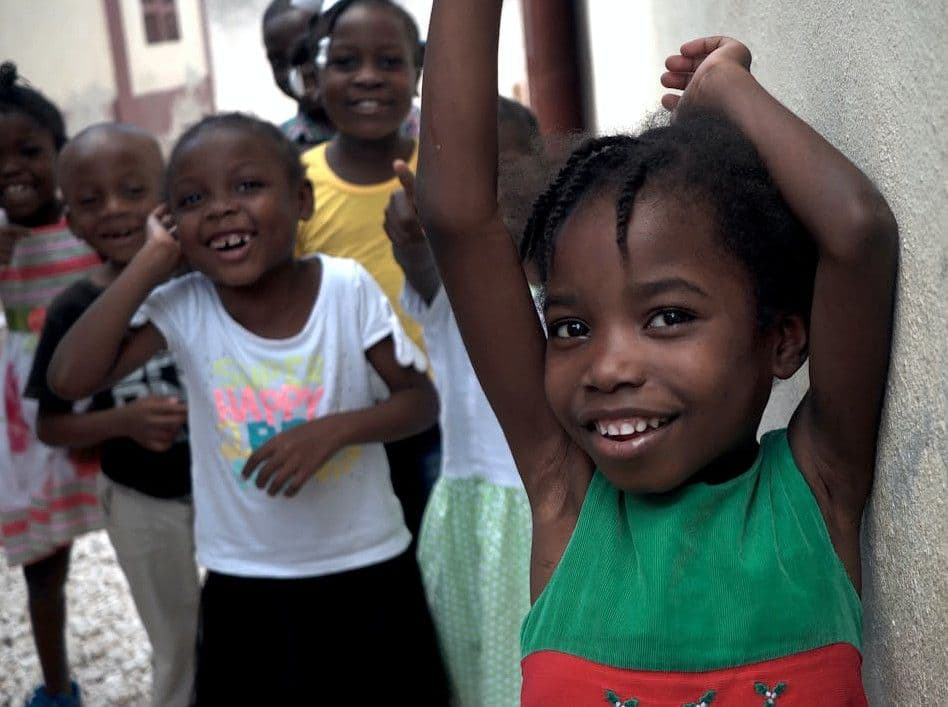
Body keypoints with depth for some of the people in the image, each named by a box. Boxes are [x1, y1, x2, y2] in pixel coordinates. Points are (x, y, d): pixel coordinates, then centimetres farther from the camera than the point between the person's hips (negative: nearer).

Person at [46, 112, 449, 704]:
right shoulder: (182, 309, -13)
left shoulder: (347, 287, -14)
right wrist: (151, 261, -21)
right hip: (247, 586, 0)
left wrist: (334, 429, -25)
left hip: (370, 571, 0)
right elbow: (70, 379, -24)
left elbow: (422, 401, -7)